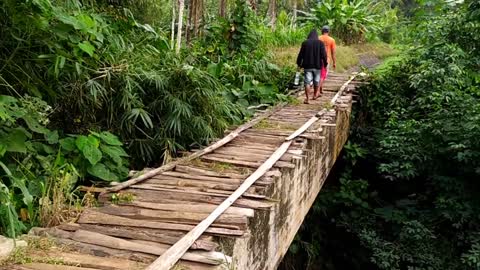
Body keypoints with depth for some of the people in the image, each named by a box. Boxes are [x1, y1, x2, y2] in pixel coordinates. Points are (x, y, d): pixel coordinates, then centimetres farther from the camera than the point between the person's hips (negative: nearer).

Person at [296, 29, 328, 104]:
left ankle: (306, 98, -12)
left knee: (307, 82, -2)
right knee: (316, 81, 18)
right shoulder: (320, 43, -2)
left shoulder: (305, 43, -1)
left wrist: (299, 63, 11)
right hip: (317, 65, 1)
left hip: (307, 65, -1)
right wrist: (325, 64, 4)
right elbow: (324, 54, -5)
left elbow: (301, 54, 1)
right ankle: (315, 95, 33)